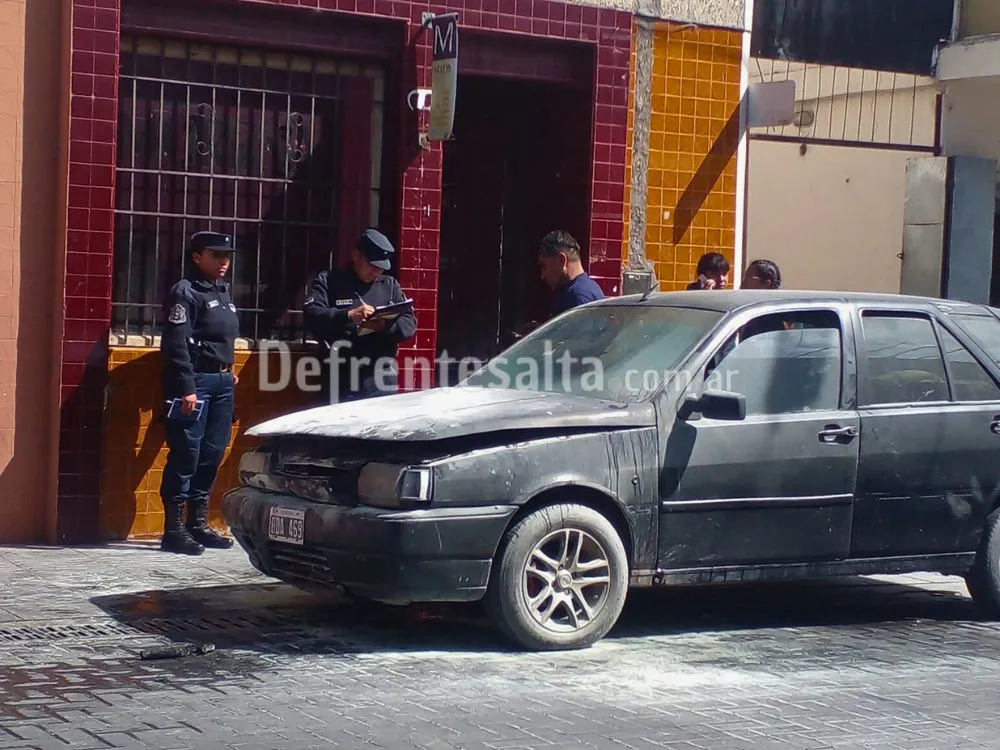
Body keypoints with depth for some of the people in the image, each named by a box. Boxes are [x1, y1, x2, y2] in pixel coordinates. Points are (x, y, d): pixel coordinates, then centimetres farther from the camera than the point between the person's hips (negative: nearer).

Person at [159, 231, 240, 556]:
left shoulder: (224, 292, 17)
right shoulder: (186, 292, -8)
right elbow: (176, 344, -15)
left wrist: (229, 372, 17)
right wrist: (187, 389, -20)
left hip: (222, 383, 8)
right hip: (195, 382, -8)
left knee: (212, 455, 10)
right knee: (185, 456, -8)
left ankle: (198, 523, 18)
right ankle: (174, 529, -5)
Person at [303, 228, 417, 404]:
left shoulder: (390, 285, 18)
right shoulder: (328, 281, 6)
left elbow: (409, 323, 8)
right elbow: (311, 316, -9)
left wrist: (385, 326, -14)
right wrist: (348, 316, -24)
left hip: (382, 382, 3)